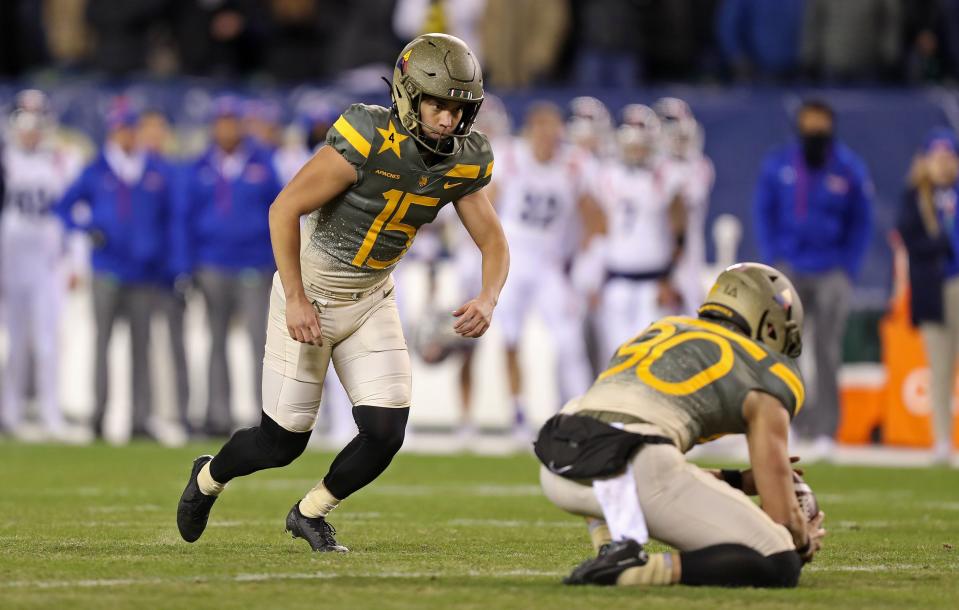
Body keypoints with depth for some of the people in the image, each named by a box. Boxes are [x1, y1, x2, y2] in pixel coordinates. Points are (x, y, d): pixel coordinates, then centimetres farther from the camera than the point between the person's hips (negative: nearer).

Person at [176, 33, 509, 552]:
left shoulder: (463, 162, -8)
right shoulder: (367, 140, -27)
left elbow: (494, 243, 2)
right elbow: (285, 209, -22)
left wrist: (487, 300, -19)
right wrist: (295, 300, -23)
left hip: (370, 299, 5)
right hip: (311, 290, -5)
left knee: (385, 433, -7)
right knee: (283, 441, 1)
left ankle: (310, 513, 21)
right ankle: (208, 478, 35)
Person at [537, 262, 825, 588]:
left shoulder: (664, 331, 35)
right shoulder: (766, 378, 17)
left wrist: (738, 482, 41)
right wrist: (802, 541, 35)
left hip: (557, 470, 6)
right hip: (637, 468, -6)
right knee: (779, 567, -2)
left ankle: (613, 550, 12)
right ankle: (629, 570, -17)